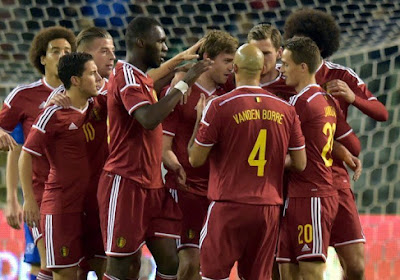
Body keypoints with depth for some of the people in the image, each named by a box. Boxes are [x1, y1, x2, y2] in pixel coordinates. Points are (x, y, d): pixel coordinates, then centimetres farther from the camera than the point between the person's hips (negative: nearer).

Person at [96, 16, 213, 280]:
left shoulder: (143, 78, 17)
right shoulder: (126, 76, -14)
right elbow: (149, 119, -30)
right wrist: (185, 82, -24)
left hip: (152, 186, 9)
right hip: (126, 185, -9)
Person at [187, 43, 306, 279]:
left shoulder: (219, 106, -8)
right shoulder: (285, 109, 4)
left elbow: (195, 159, -2)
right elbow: (300, 163, 9)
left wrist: (200, 117, 11)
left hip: (229, 207, -4)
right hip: (269, 208, 4)